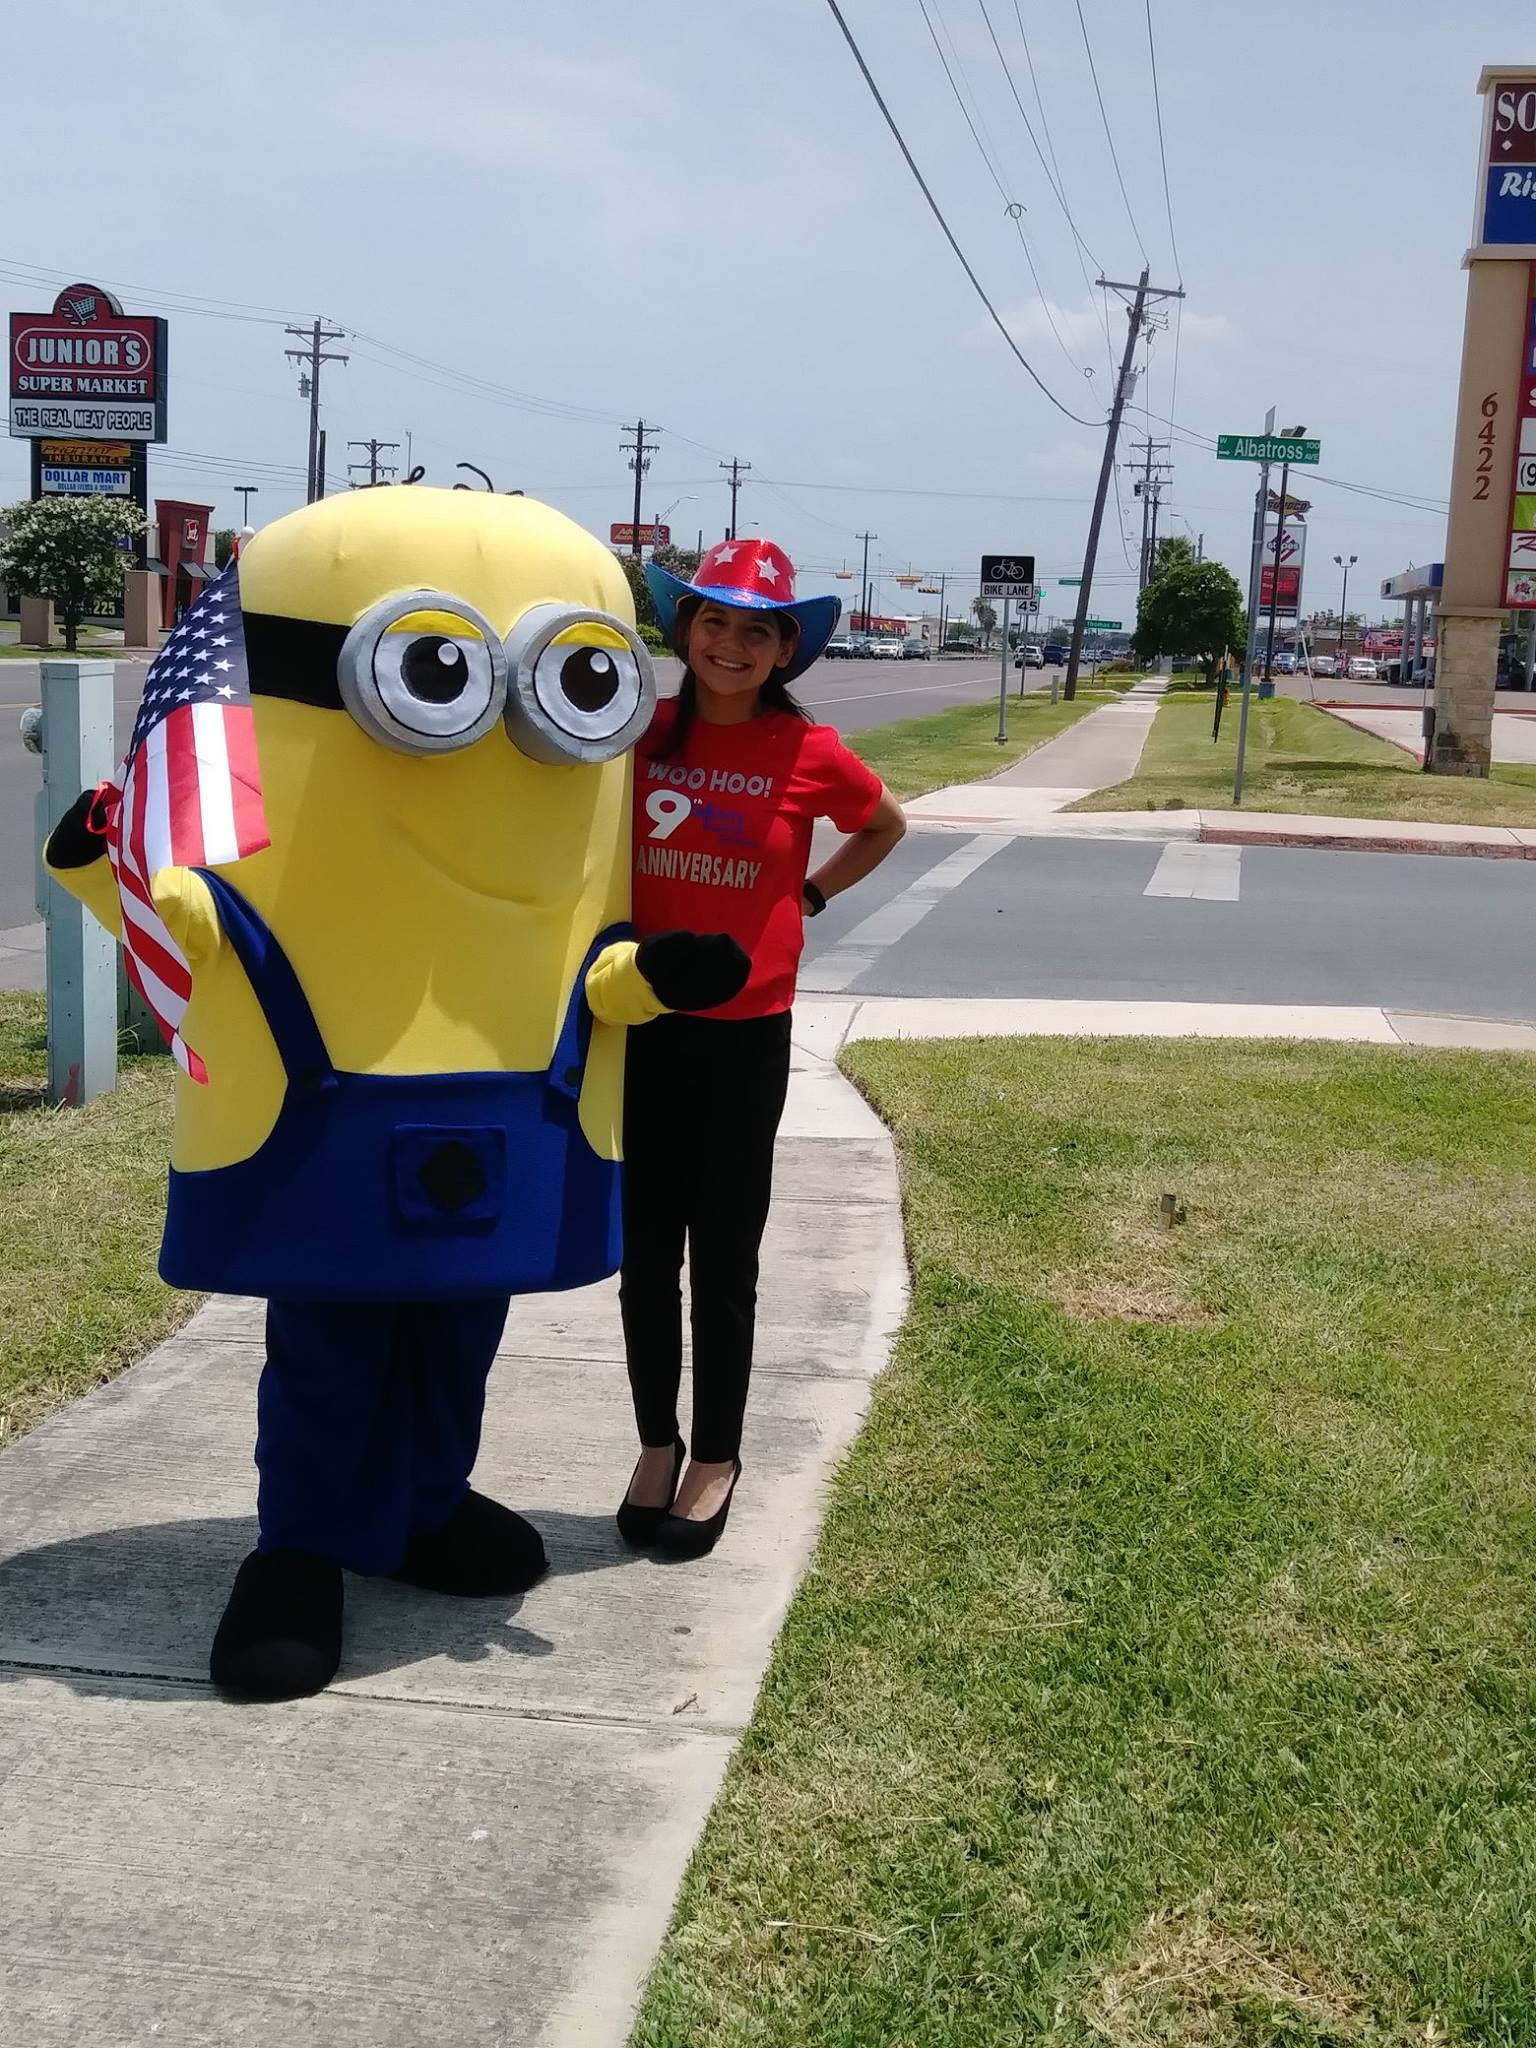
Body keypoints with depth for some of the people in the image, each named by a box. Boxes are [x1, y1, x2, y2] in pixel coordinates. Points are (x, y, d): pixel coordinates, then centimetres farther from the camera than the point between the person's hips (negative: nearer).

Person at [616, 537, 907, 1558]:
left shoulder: (809, 753, -6)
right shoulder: (642, 733, -1)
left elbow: (887, 825, 13)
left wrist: (809, 897, 2)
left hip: (745, 1034, -2)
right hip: (640, 1023, 2)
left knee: (724, 1259, 9)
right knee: (645, 1251, 11)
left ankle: (717, 1457, 24)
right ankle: (657, 1442, 28)